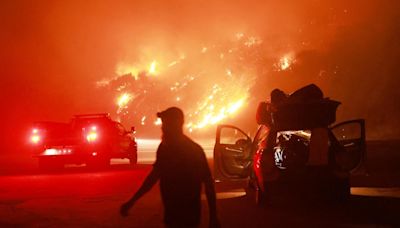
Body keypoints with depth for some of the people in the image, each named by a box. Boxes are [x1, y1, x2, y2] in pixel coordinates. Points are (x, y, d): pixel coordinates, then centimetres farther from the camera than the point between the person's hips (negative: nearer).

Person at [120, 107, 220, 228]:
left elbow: (208, 182, -13)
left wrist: (213, 217, -15)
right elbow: (154, 175, 12)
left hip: (188, 217, -5)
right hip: (170, 214, 5)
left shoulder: (194, 150, -15)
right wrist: (132, 201, 13)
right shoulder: (164, 147, 2)